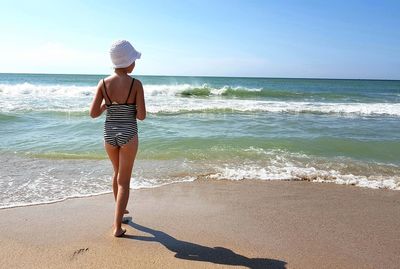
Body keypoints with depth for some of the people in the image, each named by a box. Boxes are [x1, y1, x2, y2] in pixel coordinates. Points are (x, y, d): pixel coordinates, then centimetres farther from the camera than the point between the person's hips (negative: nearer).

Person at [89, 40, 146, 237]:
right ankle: (117, 227, 11)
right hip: (128, 135, -4)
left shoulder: (103, 83, -4)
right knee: (124, 180, 8)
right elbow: (141, 116, -14)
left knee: (118, 172, 27)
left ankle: (120, 209, 46)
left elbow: (93, 113, -4)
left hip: (109, 134, 4)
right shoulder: (136, 84, -13)